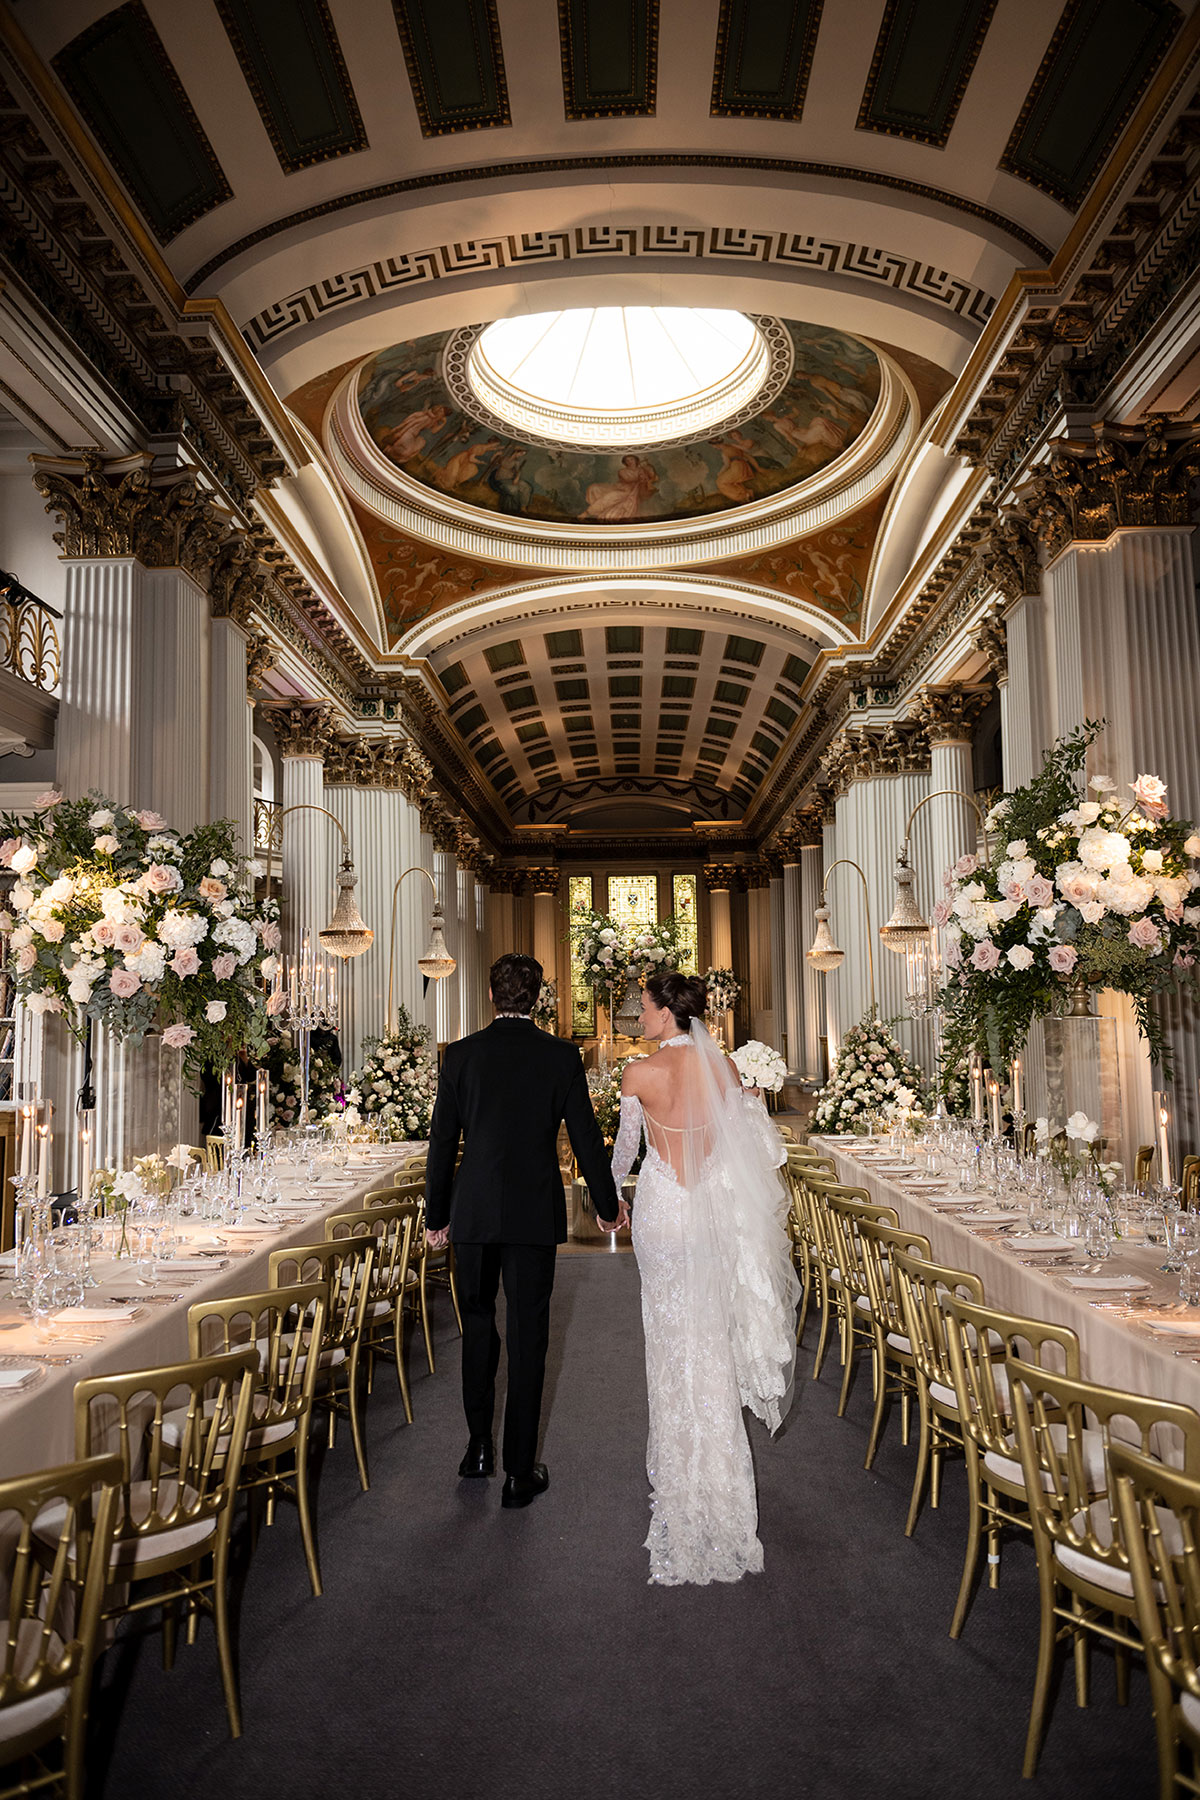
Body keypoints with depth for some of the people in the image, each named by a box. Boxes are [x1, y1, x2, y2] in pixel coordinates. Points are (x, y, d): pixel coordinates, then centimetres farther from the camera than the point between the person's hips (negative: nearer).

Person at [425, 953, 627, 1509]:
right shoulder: (561, 1056, -5)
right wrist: (607, 1207, 13)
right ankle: (519, 1471, 13)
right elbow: (586, 1138, -1)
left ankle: (479, 1447, 28)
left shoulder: (461, 1055, -3)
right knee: (528, 1338, 6)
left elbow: (441, 1144, 0)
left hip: (473, 1213, 1)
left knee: (478, 1327, 20)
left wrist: (437, 1216, 11)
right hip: (535, 1214, -1)